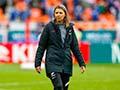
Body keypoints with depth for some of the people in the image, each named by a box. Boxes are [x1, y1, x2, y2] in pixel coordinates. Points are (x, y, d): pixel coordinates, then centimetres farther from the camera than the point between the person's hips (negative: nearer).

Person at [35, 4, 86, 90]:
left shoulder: (70, 27, 10)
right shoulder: (49, 27, 0)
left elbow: (75, 47, 14)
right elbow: (41, 46, 0)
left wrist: (82, 63, 10)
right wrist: (37, 63, -5)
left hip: (66, 64, 4)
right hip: (53, 63, -4)